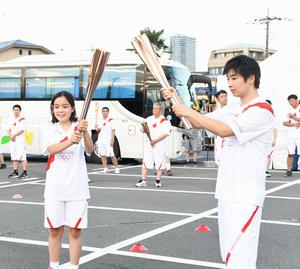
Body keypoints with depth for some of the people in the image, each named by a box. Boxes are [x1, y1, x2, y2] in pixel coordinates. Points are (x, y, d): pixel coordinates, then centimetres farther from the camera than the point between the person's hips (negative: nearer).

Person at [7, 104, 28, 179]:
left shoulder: (22, 119, -6)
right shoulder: (12, 120, 16)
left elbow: (22, 130, -15)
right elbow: (9, 130, 14)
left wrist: (13, 135, -11)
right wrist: (11, 136, -6)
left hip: (20, 141, -7)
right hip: (13, 141, 7)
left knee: (22, 157, -7)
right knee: (14, 157, 9)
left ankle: (25, 173, -6)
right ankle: (15, 172, 14)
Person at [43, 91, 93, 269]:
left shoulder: (79, 128, -1)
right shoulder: (51, 130, 4)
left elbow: (90, 150, -18)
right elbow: (52, 149, -17)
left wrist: (85, 132, -39)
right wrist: (70, 141, -38)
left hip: (76, 188, -2)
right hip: (55, 188, 2)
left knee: (75, 231, 3)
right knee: (55, 230, 10)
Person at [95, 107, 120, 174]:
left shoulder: (111, 120, 0)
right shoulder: (100, 121, 16)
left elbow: (113, 130, -5)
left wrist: (112, 140, -14)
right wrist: (97, 129, -2)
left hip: (108, 140, -5)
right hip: (100, 140, 5)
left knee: (111, 155, -9)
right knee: (103, 155, 4)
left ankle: (116, 168, 0)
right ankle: (105, 168, 10)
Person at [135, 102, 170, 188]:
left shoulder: (164, 120, -6)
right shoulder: (149, 119, 11)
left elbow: (165, 133, -14)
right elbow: (144, 129, 16)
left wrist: (155, 140, -20)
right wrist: (143, 130, -9)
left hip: (160, 145, -4)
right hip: (148, 144, 5)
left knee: (159, 163, 2)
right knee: (145, 162, 2)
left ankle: (158, 181, 12)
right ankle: (143, 181, 4)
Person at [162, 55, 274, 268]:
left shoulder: (262, 111, -11)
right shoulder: (233, 109, 15)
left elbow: (224, 130, -20)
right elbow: (198, 123, 18)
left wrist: (189, 111, -14)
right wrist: (177, 102, 5)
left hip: (246, 196, -8)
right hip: (226, 193, 8)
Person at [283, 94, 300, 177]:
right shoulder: (290, 111, 17)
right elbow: (284, 123, 8)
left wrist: (293, 117, -18)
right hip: (291, 134, 4)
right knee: (290, 153, 2)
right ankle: (289, 171, 6)